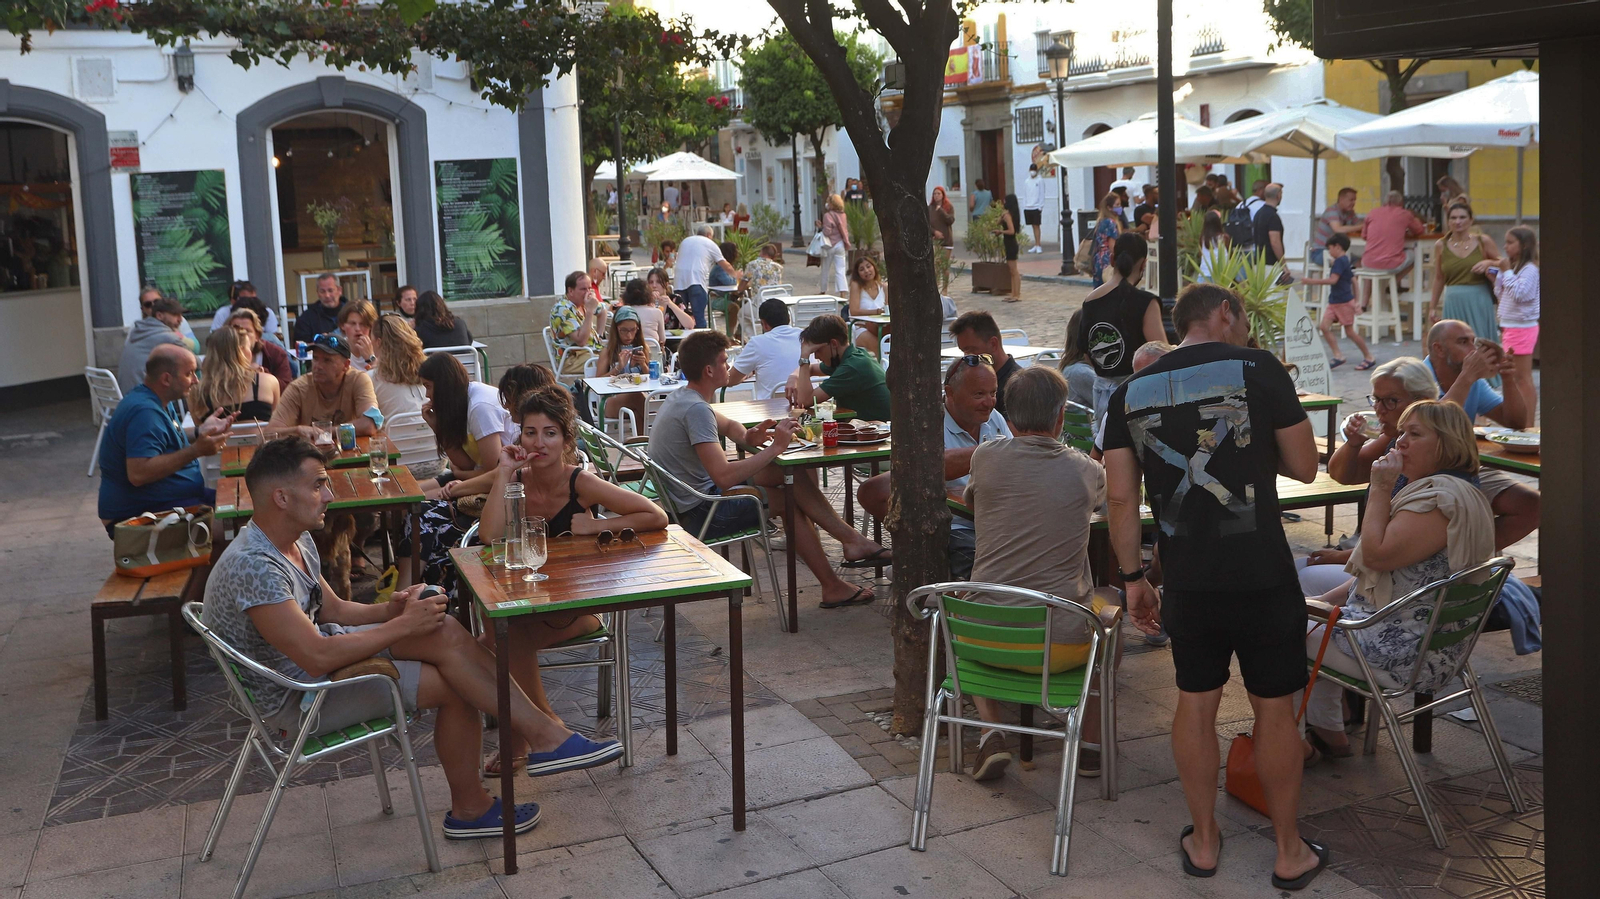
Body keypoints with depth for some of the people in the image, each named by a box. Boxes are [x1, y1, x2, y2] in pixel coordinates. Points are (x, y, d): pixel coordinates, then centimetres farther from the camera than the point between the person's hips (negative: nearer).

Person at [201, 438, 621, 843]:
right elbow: (317, 657, -31)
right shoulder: (252, 566, -27)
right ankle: (546, 736, -10)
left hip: (313, 663, 9)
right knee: (443, 637, -19)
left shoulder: (296, 541, 5)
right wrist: (403, 626, -24)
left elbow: (333, 610, 14)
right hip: (294, 702, -9)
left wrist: (390, 610, -6)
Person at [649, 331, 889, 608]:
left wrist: (748, 437, 0)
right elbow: (724, 477, -34)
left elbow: (728, 425, 24)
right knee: (790, 501, -1)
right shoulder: (696, 409, -25)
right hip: (702, 514, -10)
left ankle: (851, 538, 9)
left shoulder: (682, 398, 8)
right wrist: (775, 447, -27)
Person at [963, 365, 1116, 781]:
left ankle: (991, 729, 15)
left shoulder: (987, 457, -4)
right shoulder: (1086, 471, -2)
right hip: (1061, 642, 0)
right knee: (1109, 600, 32)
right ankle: (1092, 742, 29)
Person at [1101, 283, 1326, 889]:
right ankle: (1290, 853, 22)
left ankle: (1204, 842, 28)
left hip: (1186, 581, 3)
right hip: (1262, 576, -3)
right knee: (1274, 708, 10)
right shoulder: (1257, 368, -6)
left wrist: (1133, 578, 9)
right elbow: (1304, 467, -2)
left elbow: (1120, 497, 1)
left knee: (1195, 703, 15)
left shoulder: (1132, 392, 4)